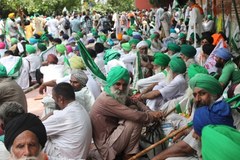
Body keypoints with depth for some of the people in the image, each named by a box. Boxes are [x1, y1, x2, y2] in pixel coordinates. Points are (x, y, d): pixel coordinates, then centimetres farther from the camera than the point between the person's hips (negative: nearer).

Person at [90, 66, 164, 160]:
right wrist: (153, 117, -12)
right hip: (106, 146, -9)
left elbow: (136, 102, 5)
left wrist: (149, 113, -14)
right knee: (136, 121, -17)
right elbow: (136, 116, -28)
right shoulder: (107, 100, -26)